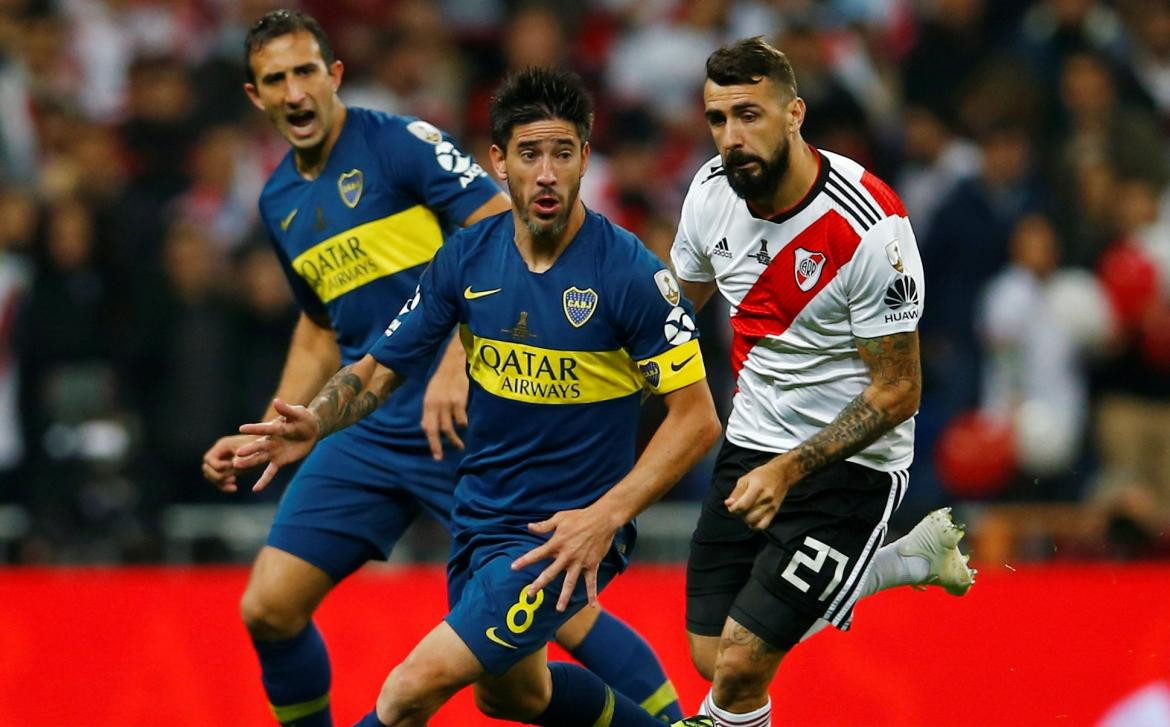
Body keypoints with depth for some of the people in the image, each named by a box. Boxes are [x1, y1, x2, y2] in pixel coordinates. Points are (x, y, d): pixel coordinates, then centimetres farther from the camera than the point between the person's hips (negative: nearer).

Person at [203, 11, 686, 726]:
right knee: (269, 609, 0)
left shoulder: (403, 142, -9)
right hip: (366, 434, 7)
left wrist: (456, 364, -23)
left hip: (466, 424, -7)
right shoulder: (279, 202, 14)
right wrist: (262, 437, 21)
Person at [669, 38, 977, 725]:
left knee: (741, 668, -14)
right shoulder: (714, 192, -6)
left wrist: (789, 470, -25)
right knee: (713, 659, 6)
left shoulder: (869, 227, -25)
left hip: (849, 463, -7)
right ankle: (911, 558, 23)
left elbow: (897, 393, -19)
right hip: (753, 441, 7)